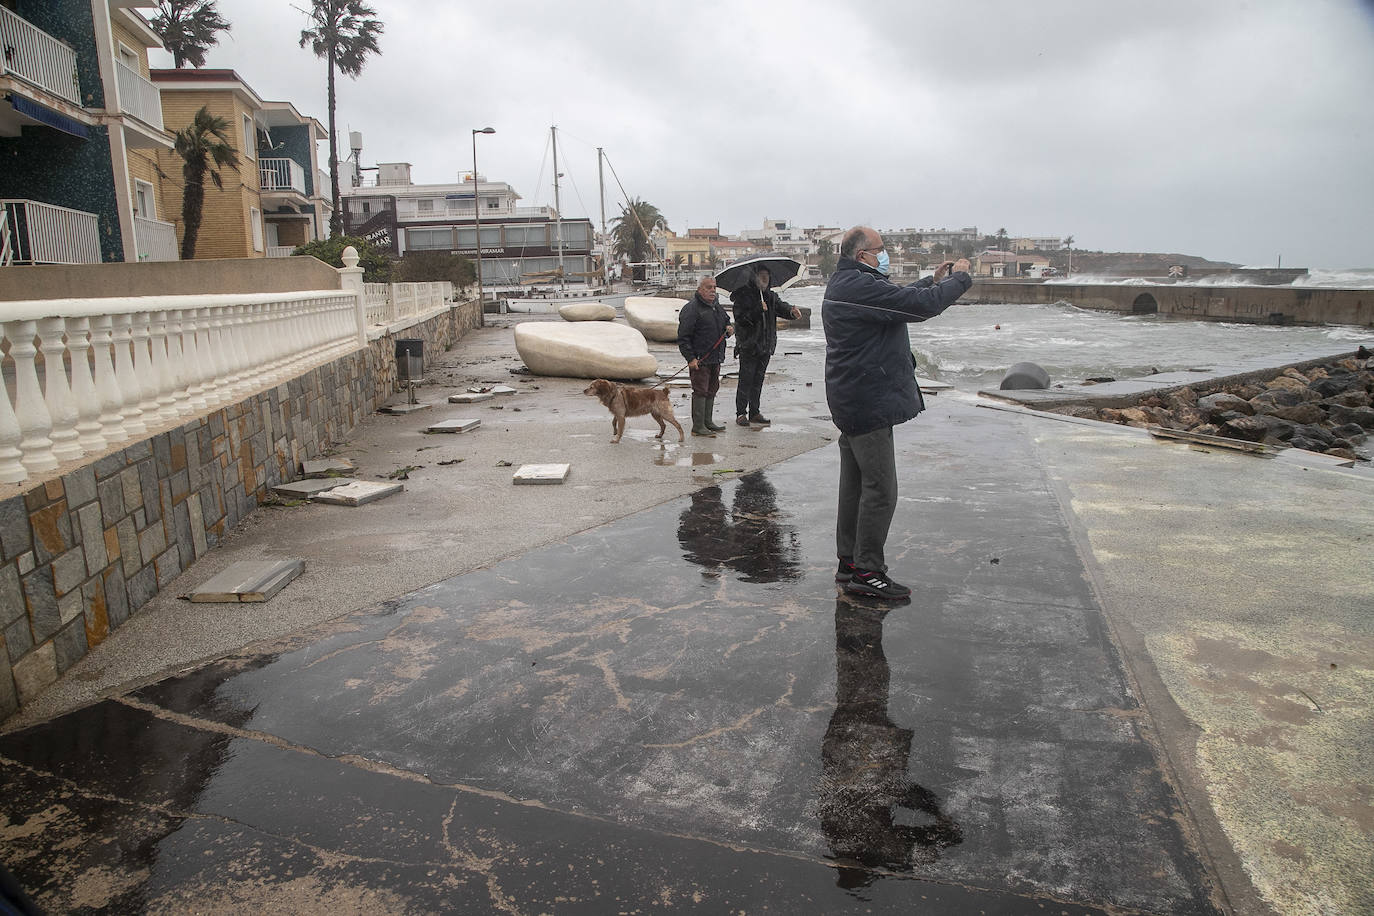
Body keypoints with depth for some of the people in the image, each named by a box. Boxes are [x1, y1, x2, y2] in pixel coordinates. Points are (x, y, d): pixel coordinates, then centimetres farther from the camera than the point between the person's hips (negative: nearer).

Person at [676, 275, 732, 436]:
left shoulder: (717, 306, 14)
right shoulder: (691, 308, -13)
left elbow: (726, 320, 32)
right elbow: (683, 337, -16)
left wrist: (729, 329, 7)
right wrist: (690, 358, -21)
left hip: (715, 358, 8)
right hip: (699, 359, -8)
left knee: (712, 390, 14)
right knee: (700, 391, -6)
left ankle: (708, 422, 25)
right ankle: (698, 427, -1)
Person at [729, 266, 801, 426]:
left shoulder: (770, 296, 12)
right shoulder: (743, 295, -7)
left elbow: (780, 306, 1)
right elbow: (740, 319, -14)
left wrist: (791, 311, -21)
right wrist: (758, 310, -24)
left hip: (765, 346, 6)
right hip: (748, 345, -6)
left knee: (758, 380, 12)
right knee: (746, 380, -4)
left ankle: (754, 413, 20)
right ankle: (741, 413, 3)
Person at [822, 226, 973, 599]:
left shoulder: (841, 285, 16)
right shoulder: (861, 286, -18)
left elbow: (898, 299, 27)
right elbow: (923, 304, -21)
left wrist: (932, 280, 17)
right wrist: (959, 278, -5)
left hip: (850, 401, 11)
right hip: (869, 402, -11)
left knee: (855, 484, 15)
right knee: (880, 489, -6)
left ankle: (849, 562, 23)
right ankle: (867, 572, 0)